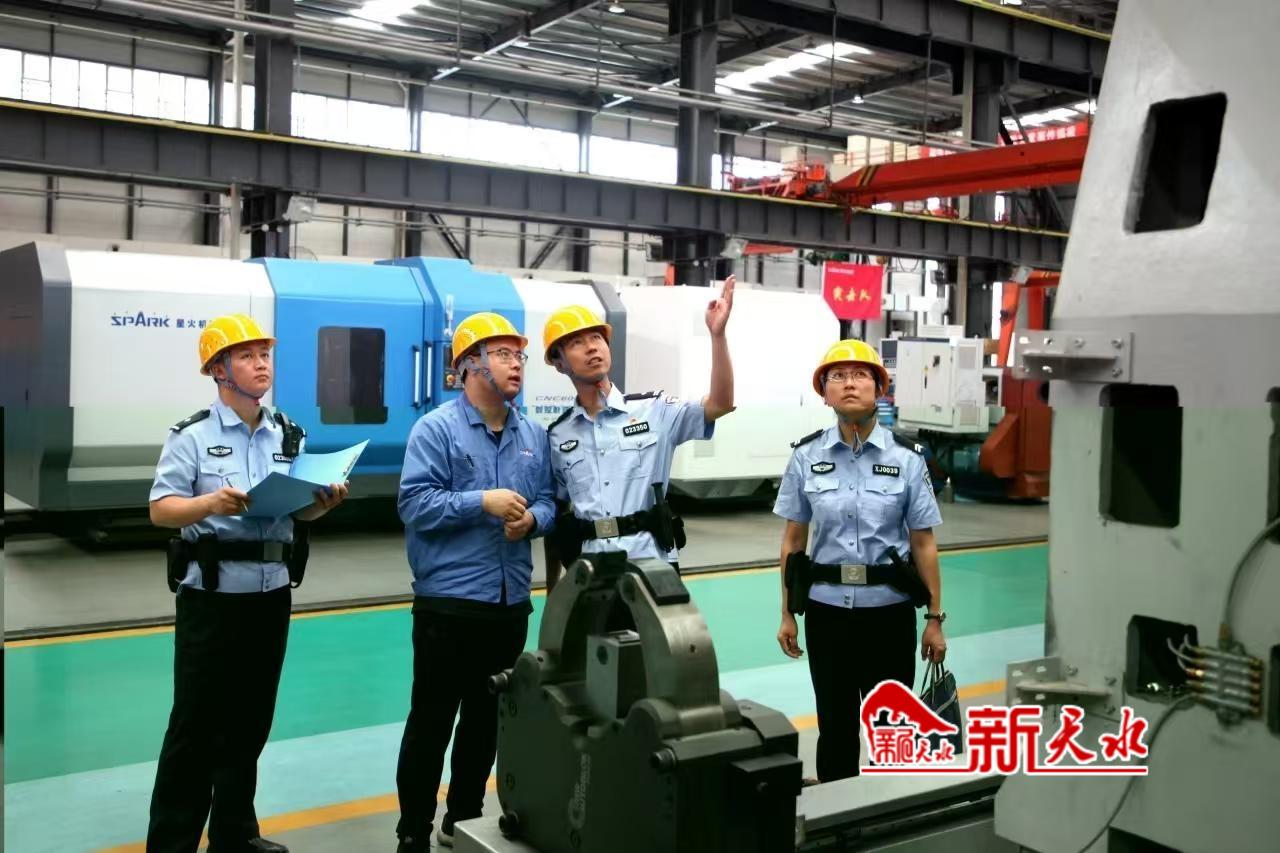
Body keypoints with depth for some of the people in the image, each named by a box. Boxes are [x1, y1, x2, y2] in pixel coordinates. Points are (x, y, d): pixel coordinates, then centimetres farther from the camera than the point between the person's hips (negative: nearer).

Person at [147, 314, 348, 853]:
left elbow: (300, 511, 11)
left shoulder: (290, 436, 9)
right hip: (211, 596, -5)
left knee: (251, 721, 13)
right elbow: (160, 509, -10)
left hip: (271, 593, 5)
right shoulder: (193, 436, -5)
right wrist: (210, 504, -27)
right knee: (196, 723, 1)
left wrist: (325, 501, -10)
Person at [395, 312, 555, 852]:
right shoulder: (436, 428, -8)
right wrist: (483, 502, -22)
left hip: (511, 603, 6)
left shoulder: (533, 435, 9)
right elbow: (414, 503, -15)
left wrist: (532, 519, -11)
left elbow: (548, 503, 11)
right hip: (449, 601, -6)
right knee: (431, 721, 2)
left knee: (487, 718, 16)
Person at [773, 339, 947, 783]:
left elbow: (923, 544, 0)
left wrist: (934, 618, -1)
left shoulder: (906, 458, -3)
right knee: (835, 724, 10)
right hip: (828, 608, 1)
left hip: (890, 608, 0)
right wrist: (787, 614, 4)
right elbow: (793, 540, 4)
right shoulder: (806, 457, -1)